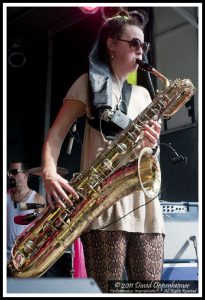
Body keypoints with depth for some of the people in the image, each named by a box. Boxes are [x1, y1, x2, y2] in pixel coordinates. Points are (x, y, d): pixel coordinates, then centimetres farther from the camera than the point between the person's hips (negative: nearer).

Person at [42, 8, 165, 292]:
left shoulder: (142, 94, 24)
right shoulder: (89, 83, 9)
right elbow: (56, 133, 0)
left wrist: (151, 143, -3)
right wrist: (49, 173, -20)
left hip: (144, 201, 5)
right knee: (107, 289, -14)